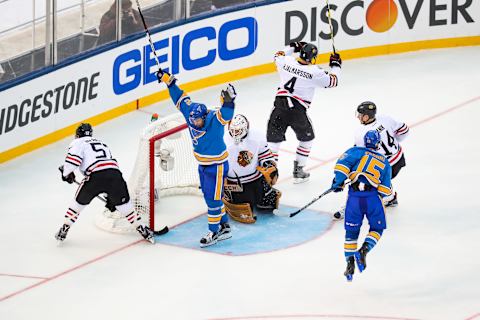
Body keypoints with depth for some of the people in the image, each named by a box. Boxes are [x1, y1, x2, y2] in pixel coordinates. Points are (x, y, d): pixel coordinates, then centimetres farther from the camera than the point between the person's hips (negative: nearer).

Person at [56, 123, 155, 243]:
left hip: (95, 176, -4)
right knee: (124, 204, 22)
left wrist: (66, 173, 16)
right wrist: (111, 196, 42)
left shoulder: (78, 142, 18)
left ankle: (64, 230, 22)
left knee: (79, 202, 18)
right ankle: (142, 230, 25)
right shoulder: (101, 143, 38)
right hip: (115, 174, 4)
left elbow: (73, 158, -3)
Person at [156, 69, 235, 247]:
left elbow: (226, 114, -44)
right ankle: (224, 226, 25)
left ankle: (214, 231, 7)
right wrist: (168, 80, 4)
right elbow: (181, 99, 4)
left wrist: (228, 101, -64)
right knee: (209, 197, 14)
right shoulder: (190, 113, -7)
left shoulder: (214, 120, -25)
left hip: (217, 165, -8)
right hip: (202, 164, 8)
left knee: (213, 198, -4)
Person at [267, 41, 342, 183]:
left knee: (273, 139, 9)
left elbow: (278, 56, 26)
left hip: (280, 106, 2)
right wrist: (335, 65, 23)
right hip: (298, 110, -2)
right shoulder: (315, 72, -7)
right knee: (307, 138, 21)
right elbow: (333, 81, 8)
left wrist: (293, 47, 34)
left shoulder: (287, 61, 1)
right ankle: (298, 171, 21)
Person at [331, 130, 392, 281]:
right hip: (373, 197, 0)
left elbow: (343, 162, -5)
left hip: (354, 196, 0)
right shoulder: (384, 162, 21)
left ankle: (350, 264, 10)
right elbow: (386, 190, 13)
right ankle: (363, 251, -5)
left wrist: (338, 181, -1)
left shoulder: (357, 151, 15)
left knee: (351, 231, 15)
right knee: (377, 228, 20)